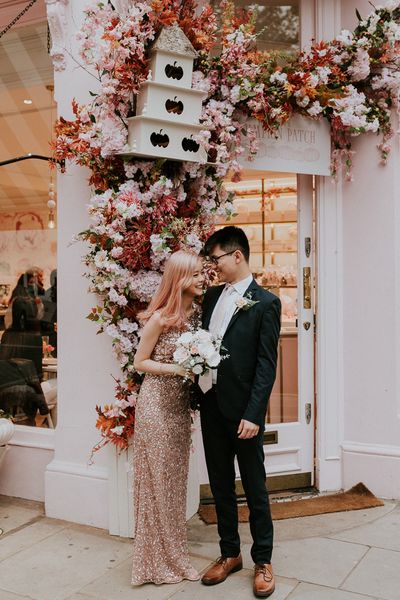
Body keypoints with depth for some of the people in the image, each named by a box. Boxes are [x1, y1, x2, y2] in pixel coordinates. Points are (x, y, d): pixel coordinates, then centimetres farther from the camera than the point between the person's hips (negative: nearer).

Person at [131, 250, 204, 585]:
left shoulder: (197, 315, 4)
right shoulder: (160, 319, -15)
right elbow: (140, 362, -9)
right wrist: (178, 369, -19)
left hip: (181, 406, 7)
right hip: (157, 404, -6)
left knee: (176, 479, 16)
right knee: (157, 481, 5)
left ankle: (174, 554, 31)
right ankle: (157, 560, 21)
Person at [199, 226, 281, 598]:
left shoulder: (266, 303, -8)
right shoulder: (212, 296, 11)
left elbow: (266, 364, -12)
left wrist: (253, 414, -17)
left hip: (242, 409, -6)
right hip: (211, 405, 6)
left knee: (254, 487, 8)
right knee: (221, 484, 16)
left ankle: (263, 560, 25)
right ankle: (230, 553, 32)